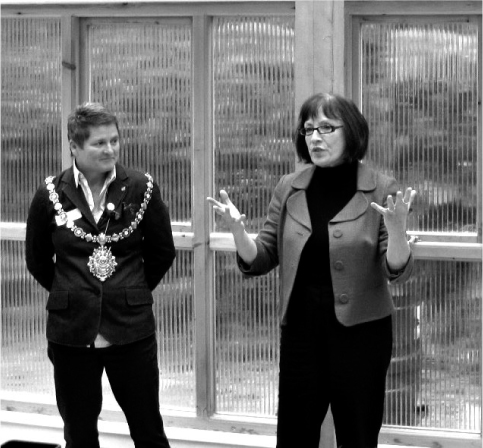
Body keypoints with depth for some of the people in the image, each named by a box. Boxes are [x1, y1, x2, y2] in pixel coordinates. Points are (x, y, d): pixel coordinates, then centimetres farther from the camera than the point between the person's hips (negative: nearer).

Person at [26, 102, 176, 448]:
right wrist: (71, 294, 11)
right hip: (72, 330, 1)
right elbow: (37, 260, 12)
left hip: (132, 328, -1)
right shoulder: (51, 195, -1)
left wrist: (134, 292, 9)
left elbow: (163, 252, 9)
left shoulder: (142, 189, -2)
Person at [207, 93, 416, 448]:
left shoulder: (380, 190, -7)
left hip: (360, 329, -3)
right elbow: (261, 261, 5)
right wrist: (238, 230, -15)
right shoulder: (289, 189, 3)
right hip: (300, 327, 3)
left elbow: (399, 272, -10)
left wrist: (397, 231, -30)